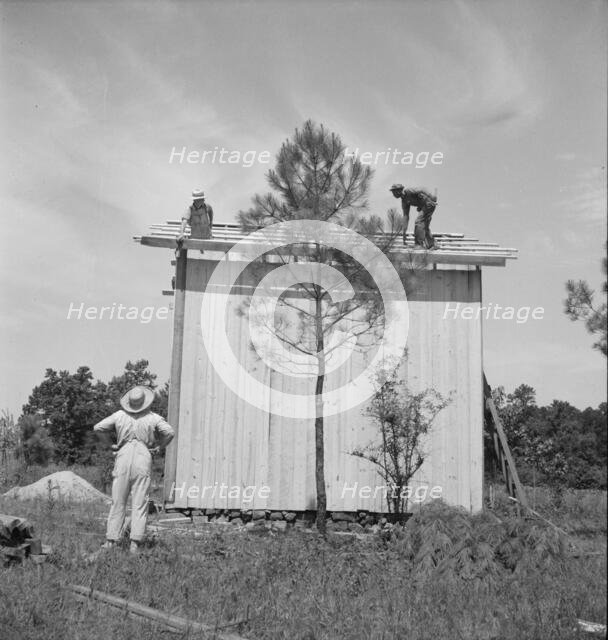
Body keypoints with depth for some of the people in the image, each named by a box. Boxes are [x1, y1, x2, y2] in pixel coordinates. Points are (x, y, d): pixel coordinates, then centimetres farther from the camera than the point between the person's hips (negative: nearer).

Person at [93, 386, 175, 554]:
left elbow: (97, 428, 5)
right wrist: (159, 447, 1)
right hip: (143, 460, -1)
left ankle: (110, 540, 9)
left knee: (117, 503, 9)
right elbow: (170, 432, -13)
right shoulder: (153, 418, 0)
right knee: (139, 505, 1)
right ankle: (134, 543, -4)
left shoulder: (120, 415, 4)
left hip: (123, 460, 2)